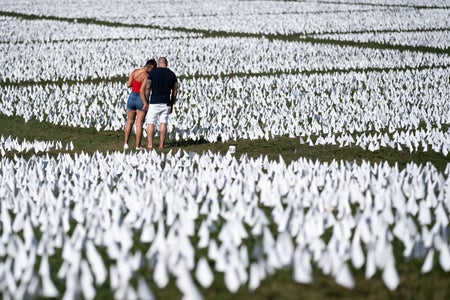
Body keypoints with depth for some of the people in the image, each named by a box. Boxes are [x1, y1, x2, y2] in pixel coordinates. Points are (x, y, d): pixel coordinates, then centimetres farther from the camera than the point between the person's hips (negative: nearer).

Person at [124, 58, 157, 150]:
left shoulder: (134, 71, -1)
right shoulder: (146, 76, -19)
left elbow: (129, 85, -3)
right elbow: (142, 90, -25)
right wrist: (145, 103, -19)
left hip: (132, 98, 5)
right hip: (141, 100, -5)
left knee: (130, 121, 19)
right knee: (139, 124, 2)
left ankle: (126, 143, 16)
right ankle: (138, 146, 6)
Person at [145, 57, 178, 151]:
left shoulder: (153, 72, -4)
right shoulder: (172, 74, 6)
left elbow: (148, 88, -7)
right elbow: (175, 91, 7)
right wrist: (172, 104, 14)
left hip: (154, 102, -3)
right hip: (166, 103, 3)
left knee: (151, 123, 1)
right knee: (163, 123, 6)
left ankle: (150, 145, -6)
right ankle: (161, 145, 4)